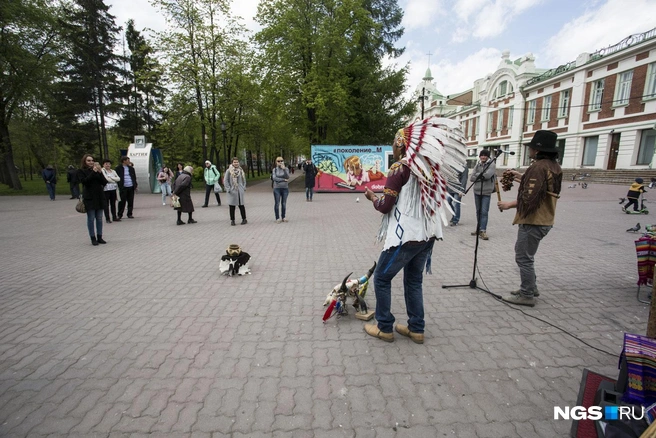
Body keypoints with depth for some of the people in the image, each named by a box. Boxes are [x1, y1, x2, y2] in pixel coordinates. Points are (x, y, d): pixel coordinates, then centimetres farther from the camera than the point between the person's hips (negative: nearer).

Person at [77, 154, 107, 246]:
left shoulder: (97, 170, 11)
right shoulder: (81, 171, 3)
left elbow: (104, 182, 2)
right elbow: (84, 181, -15)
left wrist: (100, 172, -11)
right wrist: (93, 172, -17)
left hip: (99, 197, 3)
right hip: (89, 198, -3)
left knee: (99, 218, 7)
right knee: (91, 219, 0)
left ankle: (99, 237, 15)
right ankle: (93, 238, 6)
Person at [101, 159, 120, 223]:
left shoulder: (113, 171, 16)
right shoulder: (102, 170, -2)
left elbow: (118, 179, 5)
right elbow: (106, 179, -14)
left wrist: (111, 178, -9)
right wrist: (114, 180, -2)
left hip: (113, 189, 5)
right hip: (106, 189, -5)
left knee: (113, 203, 10)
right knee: (106, 204, -1)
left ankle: (114, 217, 17)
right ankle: (107, 218, 3)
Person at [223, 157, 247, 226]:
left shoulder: (241, 170, 8)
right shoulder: (229, 171, -2)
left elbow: (244, 179, 17)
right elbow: (225, 180, -3)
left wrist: (244, 187, 7)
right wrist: (228, 189, -10)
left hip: (240, 191, 2)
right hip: (232, 191, -2)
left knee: (241, 205, 4)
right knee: (232, 206, 3)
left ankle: (244, 219, 14)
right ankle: (232, 220, 13)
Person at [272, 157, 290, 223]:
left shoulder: (286, 169, 3)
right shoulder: (274, 169, 3)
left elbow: (287, 177, -12)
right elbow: (274, 178, -10)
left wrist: (284, 169, -21)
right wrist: (283, 180, -12)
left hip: (285, 188, 1)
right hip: (277, 188, -1)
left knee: (284, 204, 7)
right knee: (277, 204, -1)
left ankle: (284, 217, 17)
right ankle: (277, 218, 6)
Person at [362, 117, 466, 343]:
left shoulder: (400, 168, -11)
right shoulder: (428, 167, 9)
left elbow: (385, 206, -12)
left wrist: (372, 197, 6)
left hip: (406, 236, -7)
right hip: (427, 234, 8)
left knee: (381, 278, 8)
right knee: (414, 280, 19)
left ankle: (384, 327, 18)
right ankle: (416, 329, 27)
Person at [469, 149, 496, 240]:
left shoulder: (491, 165, -3)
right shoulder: (477, 165, 9)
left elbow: (487, 175, -21)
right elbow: (471, 178, -1)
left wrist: (478, 175, -6)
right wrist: (482, 176, -12)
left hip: (486, 192, -5)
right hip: (477, 191, 5)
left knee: (484, 212, -10)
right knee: (478, 211, 13)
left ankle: (483, 231, -9)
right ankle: (479, 229, 22)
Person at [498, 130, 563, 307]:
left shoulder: (538, 167, -20)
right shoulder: (554, 166, 12)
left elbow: (529, 198, -26)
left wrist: (509, 204, -13)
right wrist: (521, 177, 19)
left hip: (532, 221, -10)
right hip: (544, 220, 10)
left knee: (524, 258, 0)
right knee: (525, 255, 22)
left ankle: (527, 295, 11)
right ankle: (530, 287, 33)